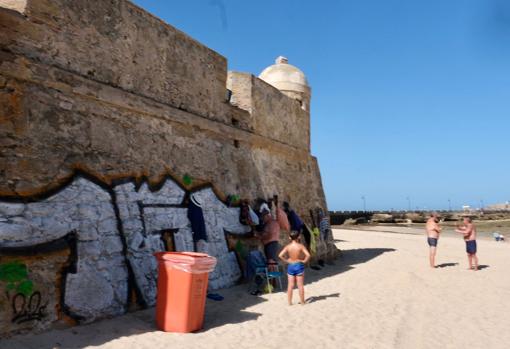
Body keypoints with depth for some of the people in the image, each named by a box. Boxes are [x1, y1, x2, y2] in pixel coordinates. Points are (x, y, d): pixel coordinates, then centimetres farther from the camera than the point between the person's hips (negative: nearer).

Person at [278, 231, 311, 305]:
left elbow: (280, 255, -13)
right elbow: (308, 255, -22)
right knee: (300, 285, 8)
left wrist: (287, 260, -3)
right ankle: (302, 302, 16)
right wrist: (304, 261, -8)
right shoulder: (301, 246, -11)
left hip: (290, 266, 2)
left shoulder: (288, 246, -5)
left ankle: (289, 302, 14)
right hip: (299, 266, -2)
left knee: (290, 285, 9)